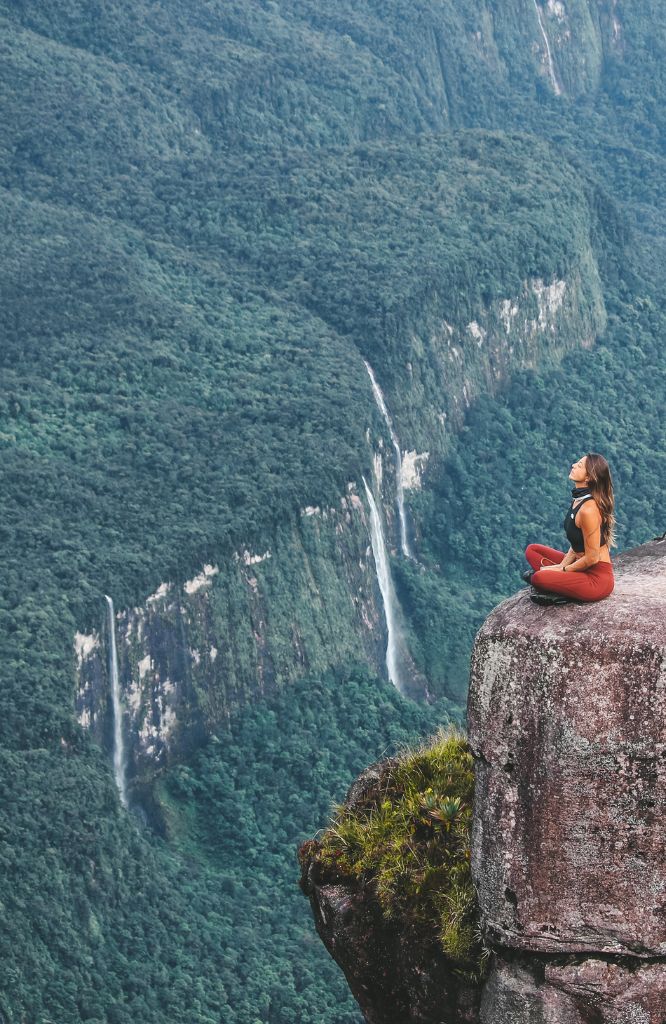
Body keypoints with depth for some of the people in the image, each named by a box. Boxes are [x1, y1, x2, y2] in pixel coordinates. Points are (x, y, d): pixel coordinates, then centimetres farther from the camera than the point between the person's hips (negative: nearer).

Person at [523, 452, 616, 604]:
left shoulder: (589, 509, -24)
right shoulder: (578, 500, 6)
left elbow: (592, 558, -20)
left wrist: (562, 569, -8)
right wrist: (561, 566, -1)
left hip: (597, 579, -10)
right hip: (583, 567, 10)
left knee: (538, 578, -30)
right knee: (532, 550, 14)